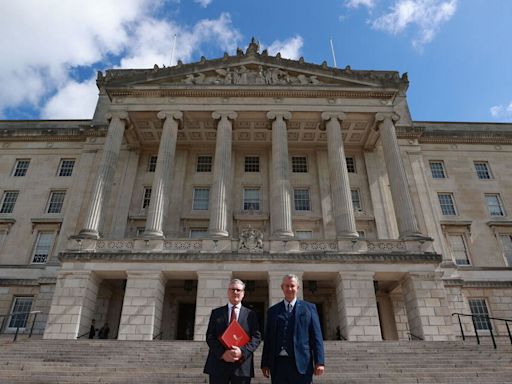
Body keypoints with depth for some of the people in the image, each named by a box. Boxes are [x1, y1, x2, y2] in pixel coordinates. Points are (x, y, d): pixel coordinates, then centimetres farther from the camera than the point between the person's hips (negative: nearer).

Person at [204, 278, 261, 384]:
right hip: (218, 364, 0)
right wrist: (222, 353, -13)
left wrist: (242, 351, -15)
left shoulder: (251, 314, 8)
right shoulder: (216, 312, 9)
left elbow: (257, 337, 1)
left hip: (242, 365, 0)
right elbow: (210, 336, 3)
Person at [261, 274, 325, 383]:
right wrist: (265, 363, 5)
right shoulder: (273, 311, 12)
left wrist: (319, 362, -6)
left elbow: (316, 336, 2)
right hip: (278, 363, 2)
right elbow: (268, 338, 11)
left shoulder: (309, 308, 7)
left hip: (301, 364, -2)